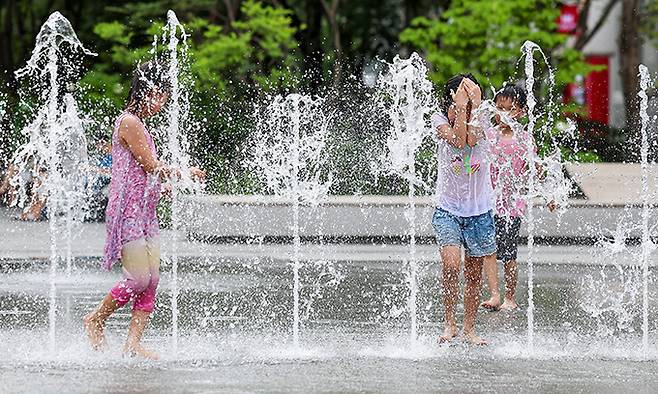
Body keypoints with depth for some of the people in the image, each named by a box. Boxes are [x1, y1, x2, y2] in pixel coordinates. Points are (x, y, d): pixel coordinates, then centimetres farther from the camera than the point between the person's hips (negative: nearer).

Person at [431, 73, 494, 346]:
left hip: (479, 210, 2)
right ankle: (449, 323, -7)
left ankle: (469, 328, 23)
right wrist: (461, 106, -23)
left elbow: (471, 139, -23)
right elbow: (457, 140, -23)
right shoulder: (440, 119, -5)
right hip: (447, 208, -2)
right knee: (451, 265, -21)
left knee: (474, 274, 9)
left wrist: (474, 105, -22)